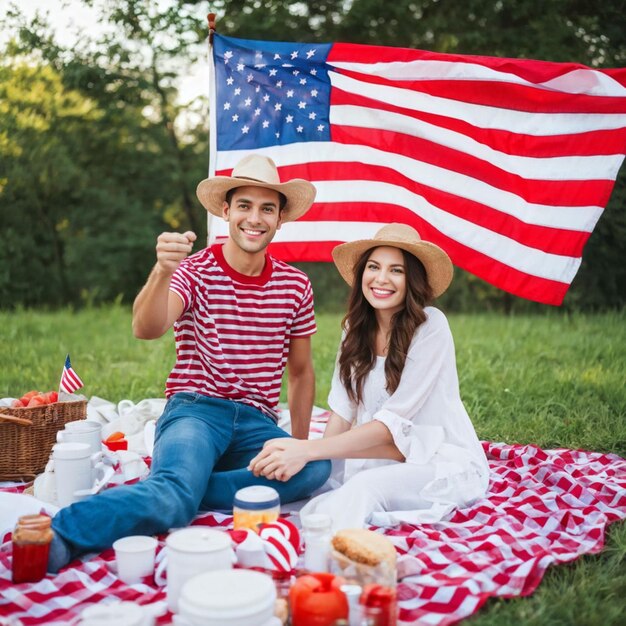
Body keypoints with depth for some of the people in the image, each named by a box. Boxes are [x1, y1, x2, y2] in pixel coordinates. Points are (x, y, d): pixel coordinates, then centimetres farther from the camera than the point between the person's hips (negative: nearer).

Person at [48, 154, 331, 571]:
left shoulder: (295, 286, 7)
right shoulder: (195, 271, -3)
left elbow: (301, 371, 17)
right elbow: (146, 330, -23)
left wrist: (299, 445, 11)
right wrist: (162, 272, -43)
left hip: (257, 423, 4)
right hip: (195, 411, -4)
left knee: (317, 468, -29)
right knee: (175, 491, -36)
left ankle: (172, 493, -26)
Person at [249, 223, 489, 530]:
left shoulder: (430, 326, -17)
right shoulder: (356, 328, 2)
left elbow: (392, 424, -21)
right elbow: (342, 410, 0)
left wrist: (308, 450, -31)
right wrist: (313, 463, -19)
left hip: (448, 465, -5)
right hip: (391, 457, 6)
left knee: (363, 487, -33)